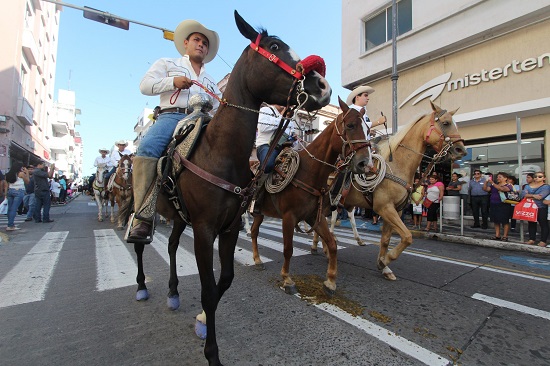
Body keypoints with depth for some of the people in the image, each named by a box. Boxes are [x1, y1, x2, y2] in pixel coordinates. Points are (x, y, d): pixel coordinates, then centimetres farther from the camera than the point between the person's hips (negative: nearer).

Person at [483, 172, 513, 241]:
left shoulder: (508, 185, -4)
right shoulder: (493, 185, 13)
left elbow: (501, 189, -24)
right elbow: (485, 189, 5)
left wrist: (492, 183, -29)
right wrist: (486, 182, -7)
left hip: (503, 205, -6)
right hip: (494, 205, 6)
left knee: (505, 221, 0)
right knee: (496, 221, 9)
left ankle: (505, 236, 6)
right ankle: (497, 235, 15)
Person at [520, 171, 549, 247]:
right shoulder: (528, 186, 11)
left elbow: (540, 196, -17)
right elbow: (523, 194, -5)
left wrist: (528, 196, -8)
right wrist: (533, 196, -19)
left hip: (541, 208, -4)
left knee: (543, 224, 1)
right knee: (531, 224, 9)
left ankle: (543, 241, 6)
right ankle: (531, 240, 16)